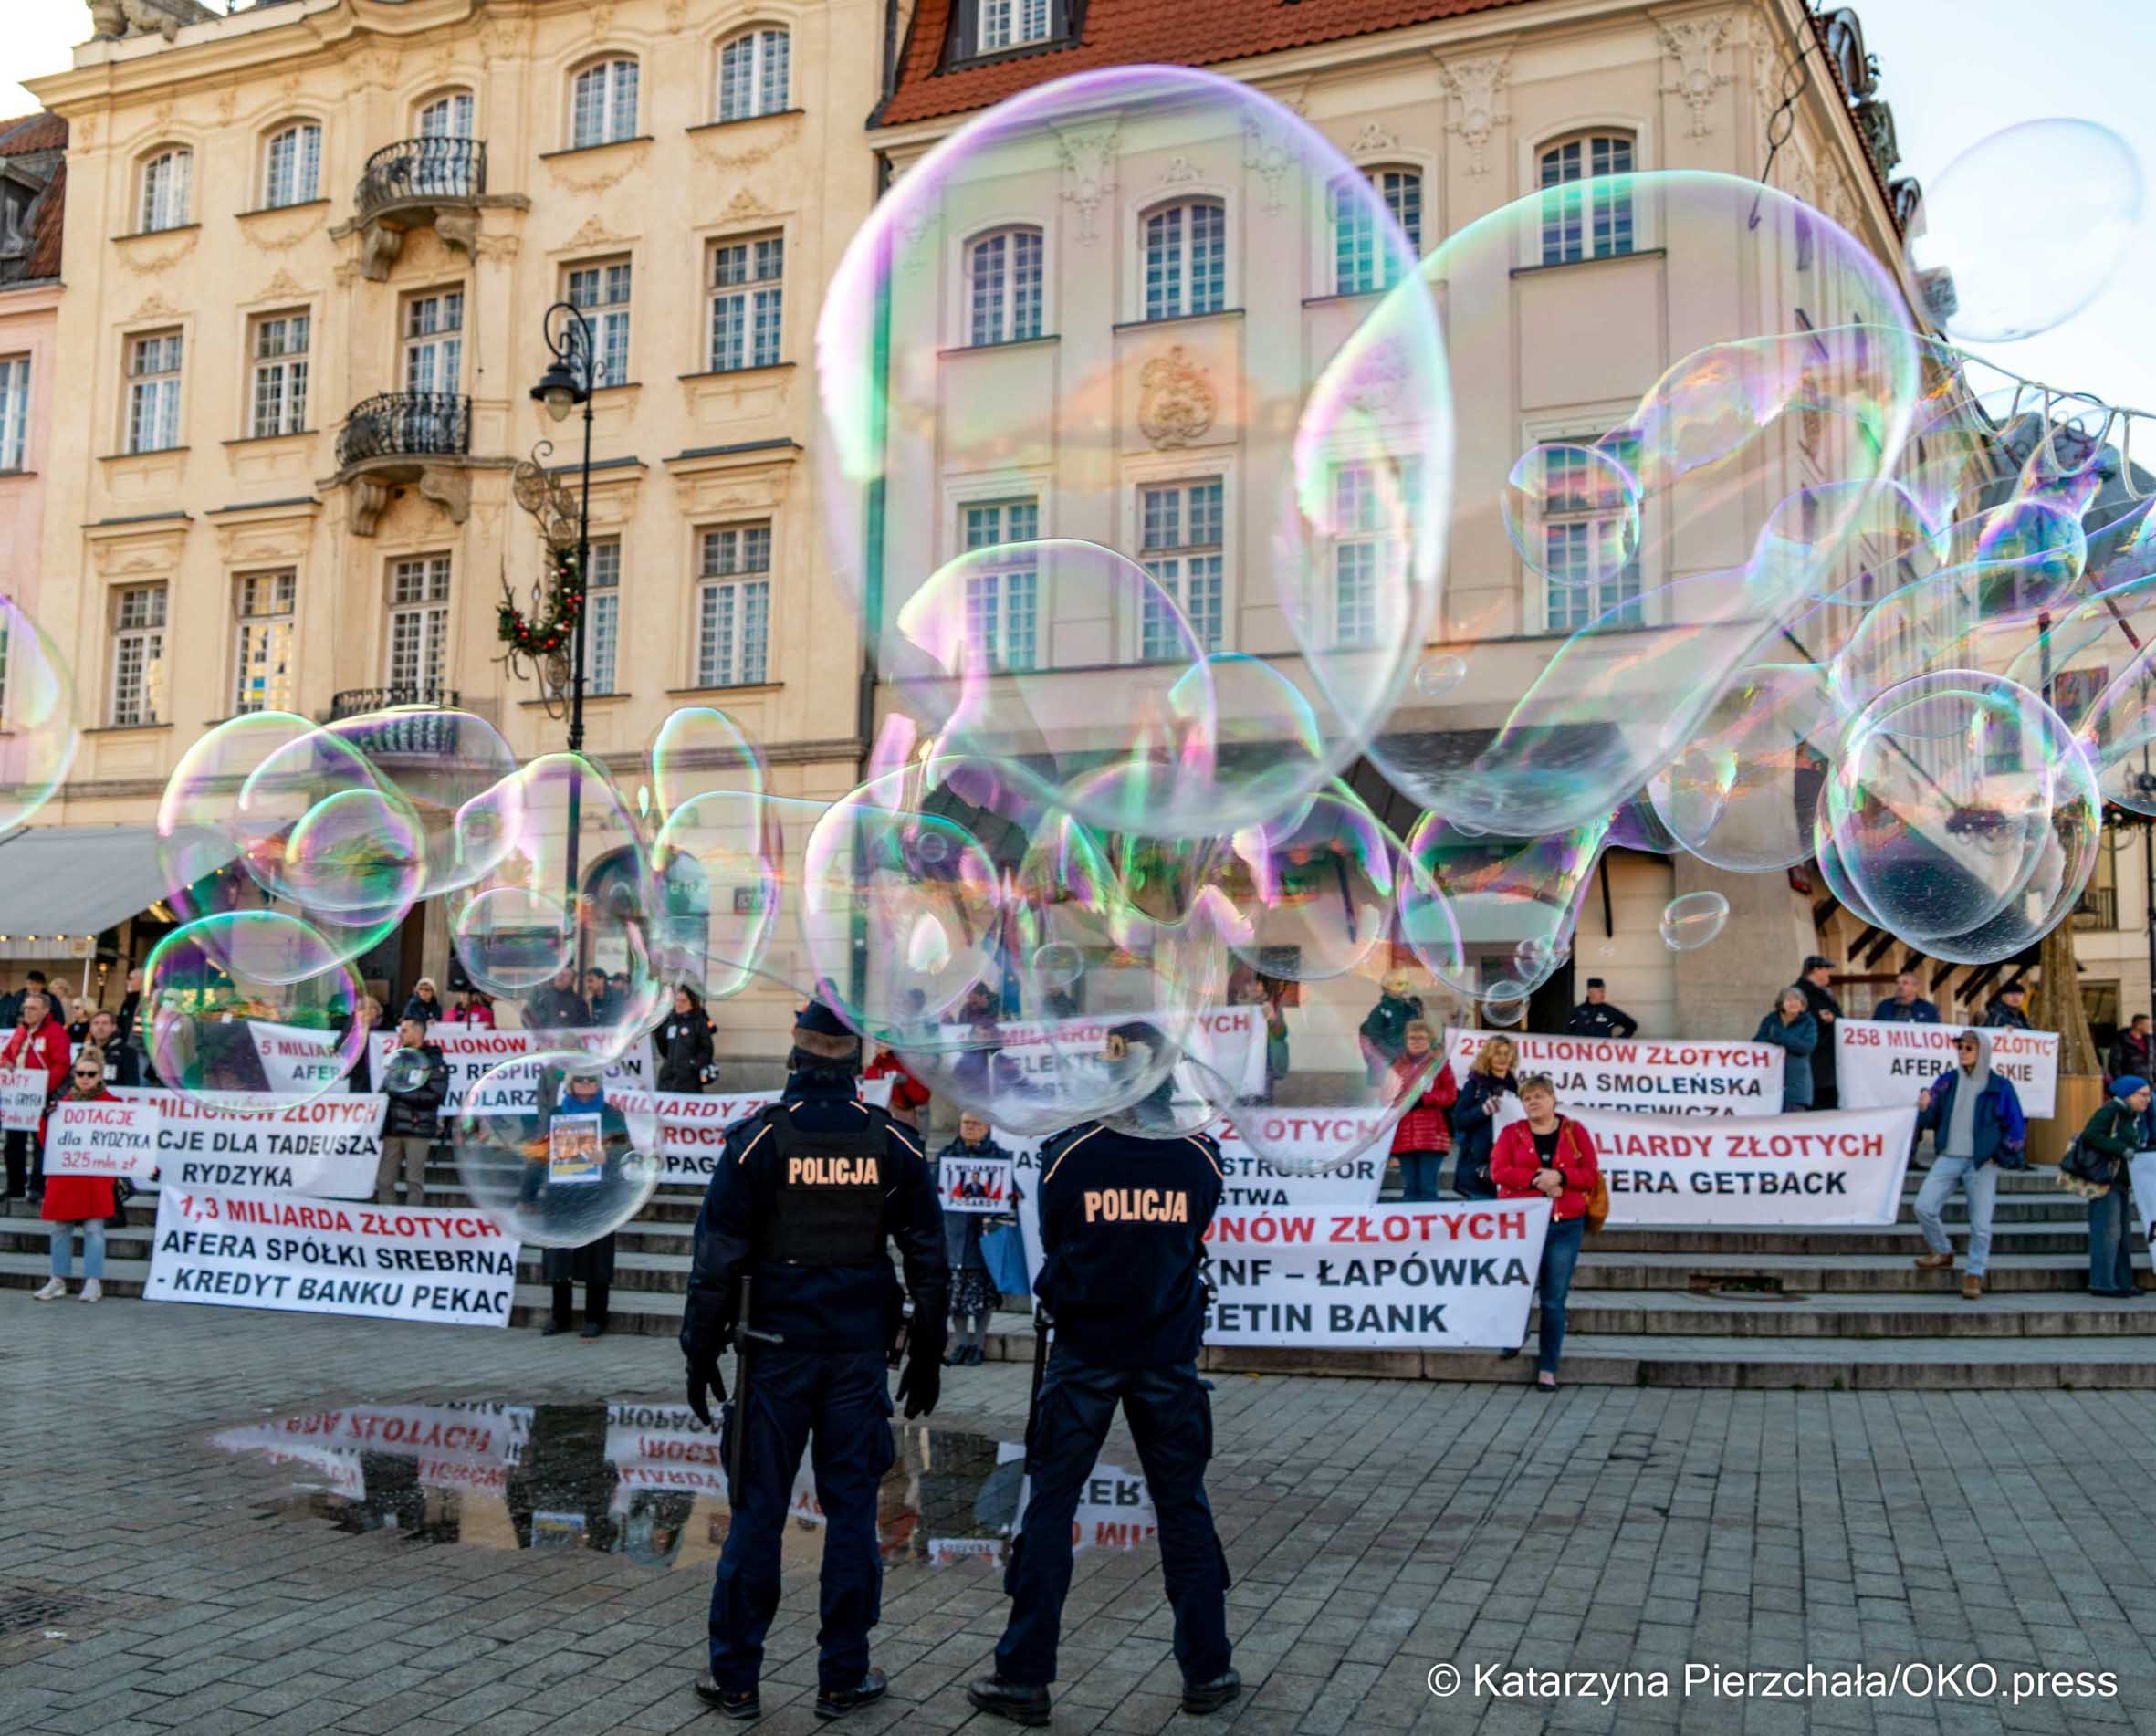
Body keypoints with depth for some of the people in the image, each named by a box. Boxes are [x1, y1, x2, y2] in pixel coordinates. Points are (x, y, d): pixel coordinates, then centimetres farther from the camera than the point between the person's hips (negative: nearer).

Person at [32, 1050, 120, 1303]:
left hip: (95, 1178, -4)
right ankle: (58, 1280, 16)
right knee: (59, 1228, 7)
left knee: (93, 1228, -5)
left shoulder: (110, 1103, -1)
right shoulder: (65, 1102, 12)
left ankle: (93, 1282, 0)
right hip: (64, 1176, 5)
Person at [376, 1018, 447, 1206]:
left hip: (418, 1129, -5)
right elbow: (384, 1088, 20)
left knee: (414, 1180, -3)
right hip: (393, 1128, 5)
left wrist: (400, 1093, -13)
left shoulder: (433, 1061, 0)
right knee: (384, 1180, 2)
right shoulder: (395, 1058, 17)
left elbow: (435, 1096, -12)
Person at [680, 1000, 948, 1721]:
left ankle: (735, 1677, 13)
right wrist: (926, 1352, 14)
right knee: (851, 1510, 8)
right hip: (859, 1353, 2)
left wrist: (701, 1349, 3)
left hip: (776, 1348, -1)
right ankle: (843, 1677, 14)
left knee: (757, 1511, 6)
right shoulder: (893, 1142, 1)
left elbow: (718, 1253, -6)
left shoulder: (760, 1136, -7)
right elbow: (928, 1256, 5)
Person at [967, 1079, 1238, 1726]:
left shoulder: (1068, 1153, -10)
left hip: (1084, 1354, -1)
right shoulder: (1200, 1155, -5)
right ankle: (1207, 1672, 18)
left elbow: (1051, 1244, 3)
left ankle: (1024, 1676, 8)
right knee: (1183, 1507, 11)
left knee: (1050, 1505, 5)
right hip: (1168, 1356, 2)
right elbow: (1191, 1242, 8)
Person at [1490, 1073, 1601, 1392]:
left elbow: (1592, 1175, 1)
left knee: (1554, 1299, 1)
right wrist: (1536, 1180, -18)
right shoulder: (1511, 1133, 6)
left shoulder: (1575, 1132, 7)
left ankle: (1548, 1369, 5)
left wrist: (1559, 1177, -16)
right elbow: (1498, 1171, -6)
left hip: (1565, 1225, 0)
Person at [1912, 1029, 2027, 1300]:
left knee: (1980, 1224, -2)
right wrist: (1925, 1109, -11)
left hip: (1982, 1163, -3)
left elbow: (2017, 1128, 4)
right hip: (1949, 1158, 3)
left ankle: (1974, 1276, 10)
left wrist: (1998, 1156, -3)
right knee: (1924, 1207, -10)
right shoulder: (1946, 1082, 8)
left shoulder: (1999, 1086, 0)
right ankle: (1943, 1253, 13)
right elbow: (1930, 1121, 11)